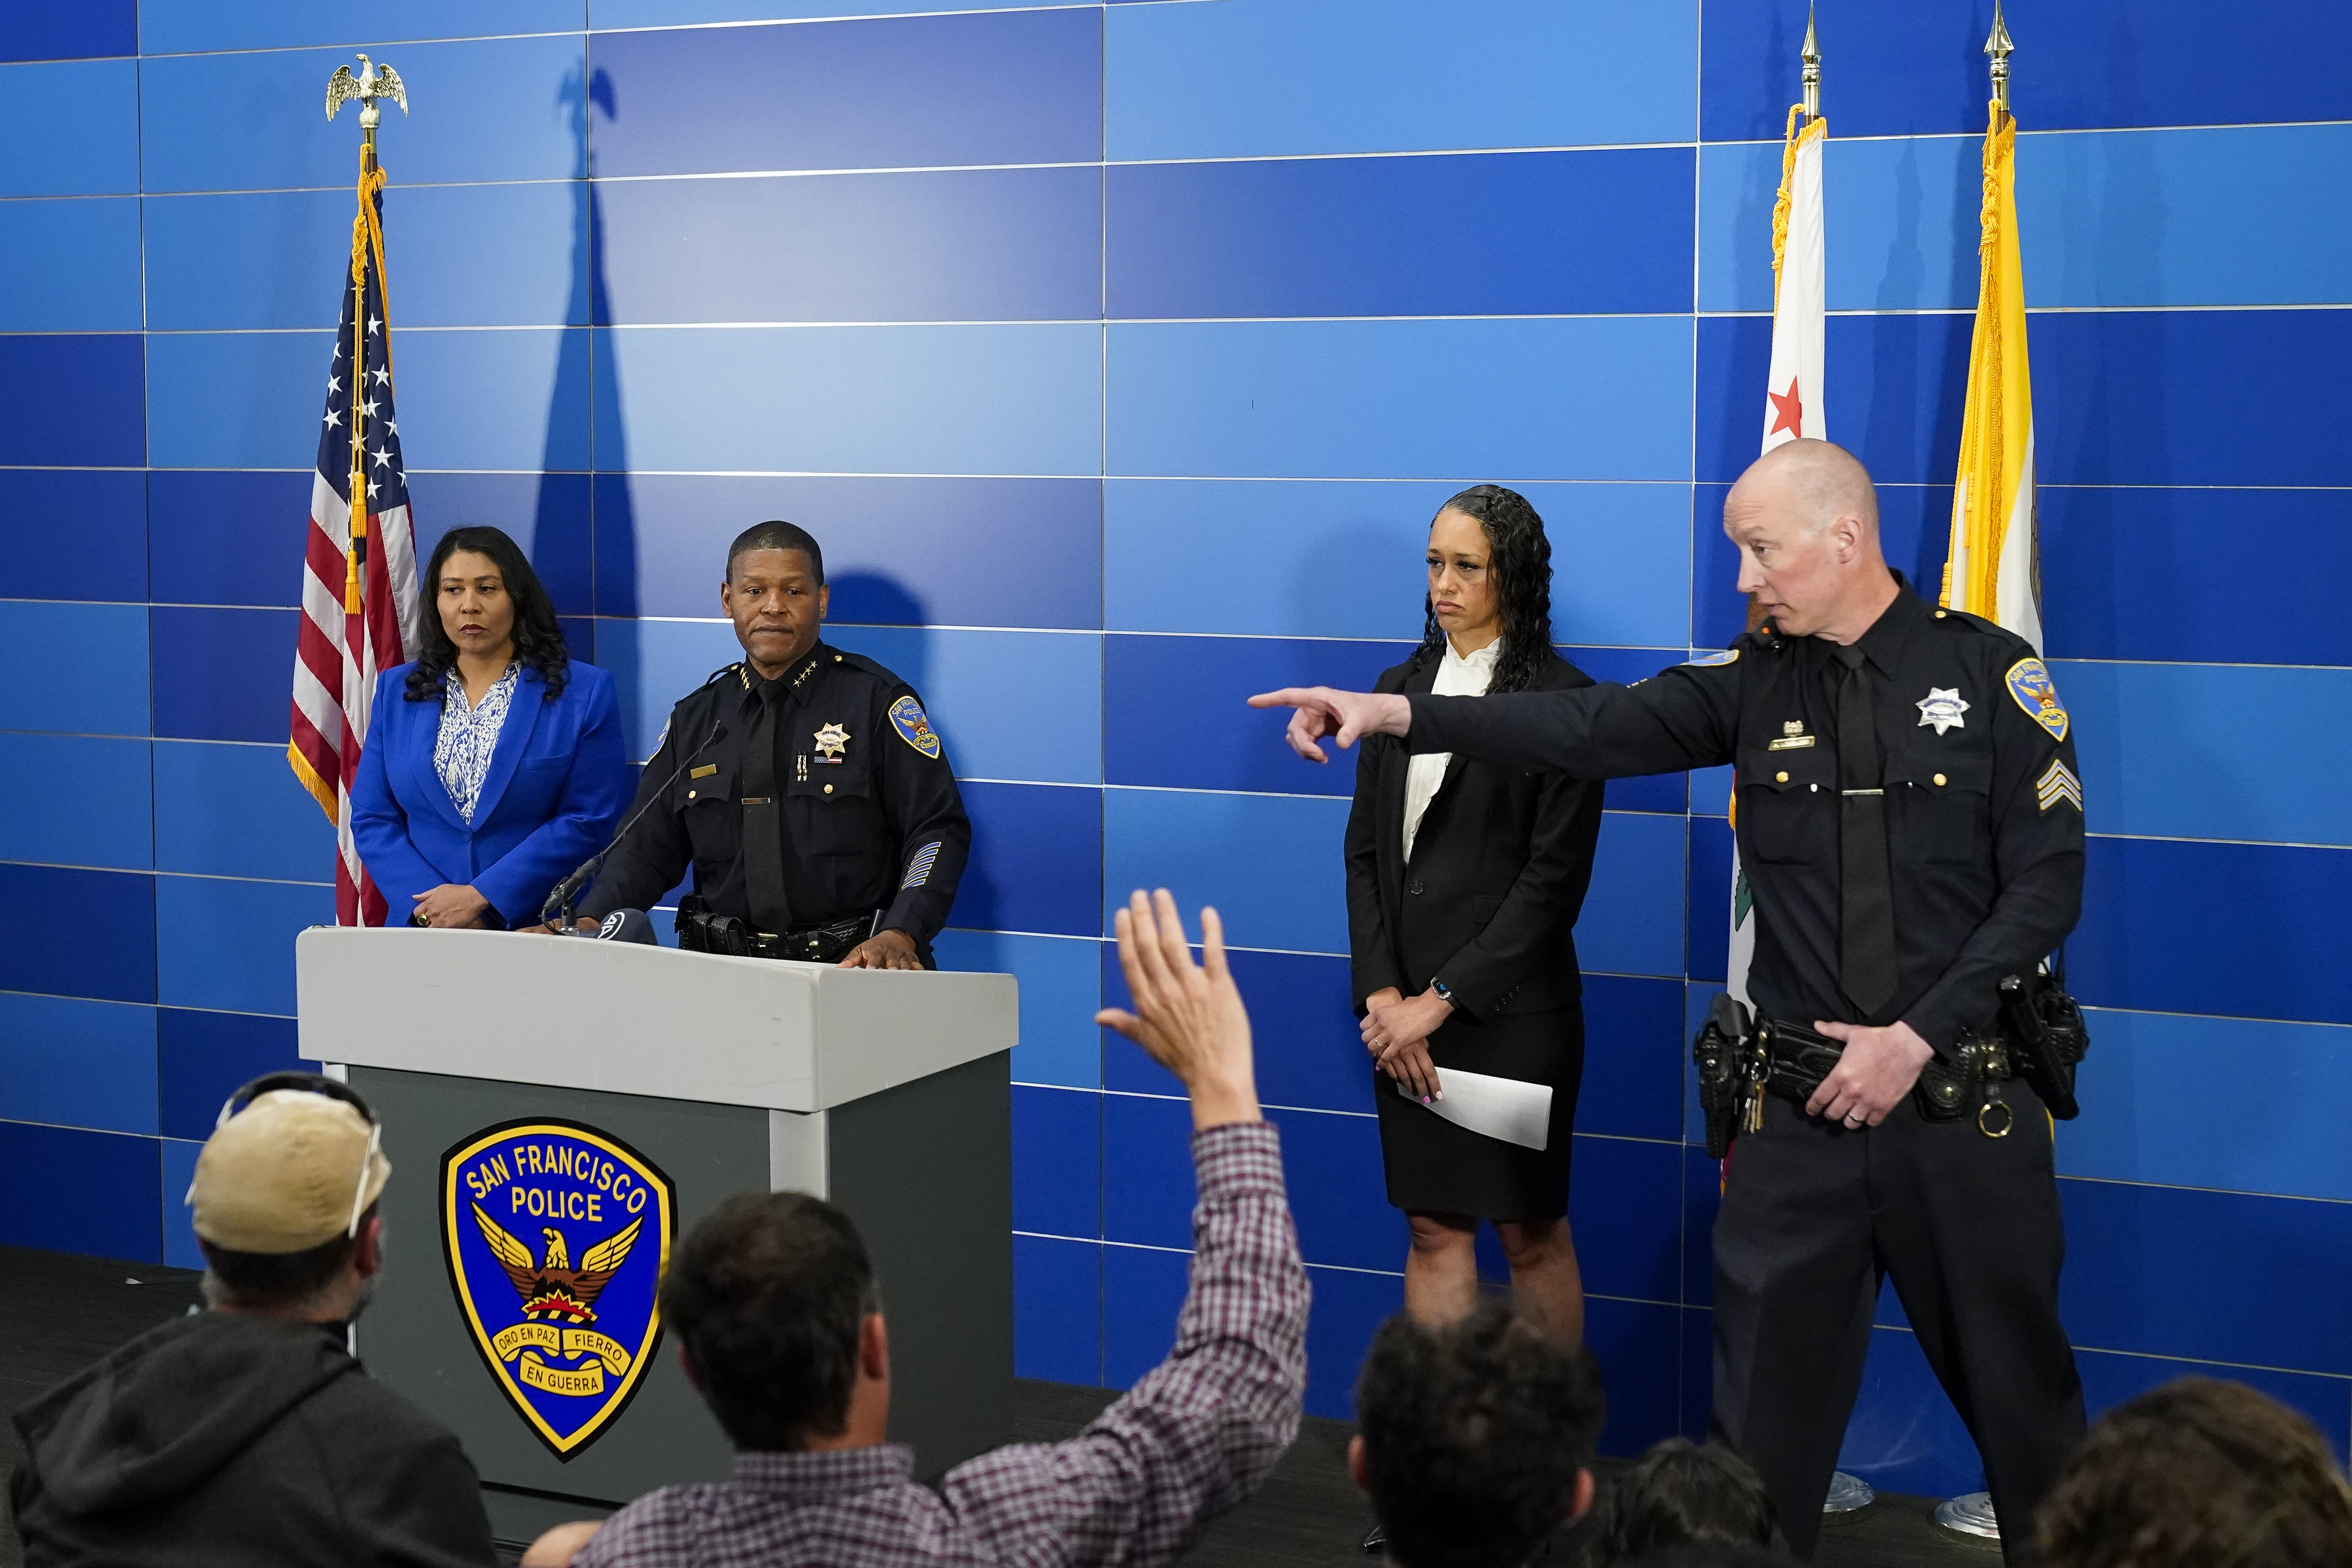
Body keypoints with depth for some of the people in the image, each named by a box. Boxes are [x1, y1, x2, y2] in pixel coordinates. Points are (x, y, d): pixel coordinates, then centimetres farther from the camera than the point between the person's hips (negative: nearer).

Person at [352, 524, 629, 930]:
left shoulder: (584, 693, 2)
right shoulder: (397, 691, 12)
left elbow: (588, 820, -5)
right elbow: (371, 819, 9)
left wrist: (481, 896, -12)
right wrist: (428, 908, -8)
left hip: (534, 928, -2)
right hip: (421, 930, 2)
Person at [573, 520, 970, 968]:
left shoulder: (878, 702, 3)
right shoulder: (694, 721, 16)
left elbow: (939, 831, -3)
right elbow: (648, 848, 17)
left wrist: (899, 937, -20)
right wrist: (588, 924, -3)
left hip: (851, 966, -3)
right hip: (722, 970, 3)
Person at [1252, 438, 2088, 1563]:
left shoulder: (1991, 673, -5)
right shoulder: (1758, 681, 3)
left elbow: (2047, 882, -7)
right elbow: (1592, 727, -9)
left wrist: (1918, 1036, -13)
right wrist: (1396, 715, -21)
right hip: (1799, 1104, 2)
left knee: (2015, 1383, 8)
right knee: (1766, 1393, 6)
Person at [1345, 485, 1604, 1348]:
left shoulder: (1561, 700, -6)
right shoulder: (1401, 689, 11)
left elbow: (1554, 876, -10)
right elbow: (1366, 850, 9)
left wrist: (1443, 999, -12)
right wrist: (1383, 993, -4)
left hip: (1511, 1007, -5)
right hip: (1406, 1008, 5)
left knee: (1530, 1230, 4)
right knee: (1434, 1227, 8)